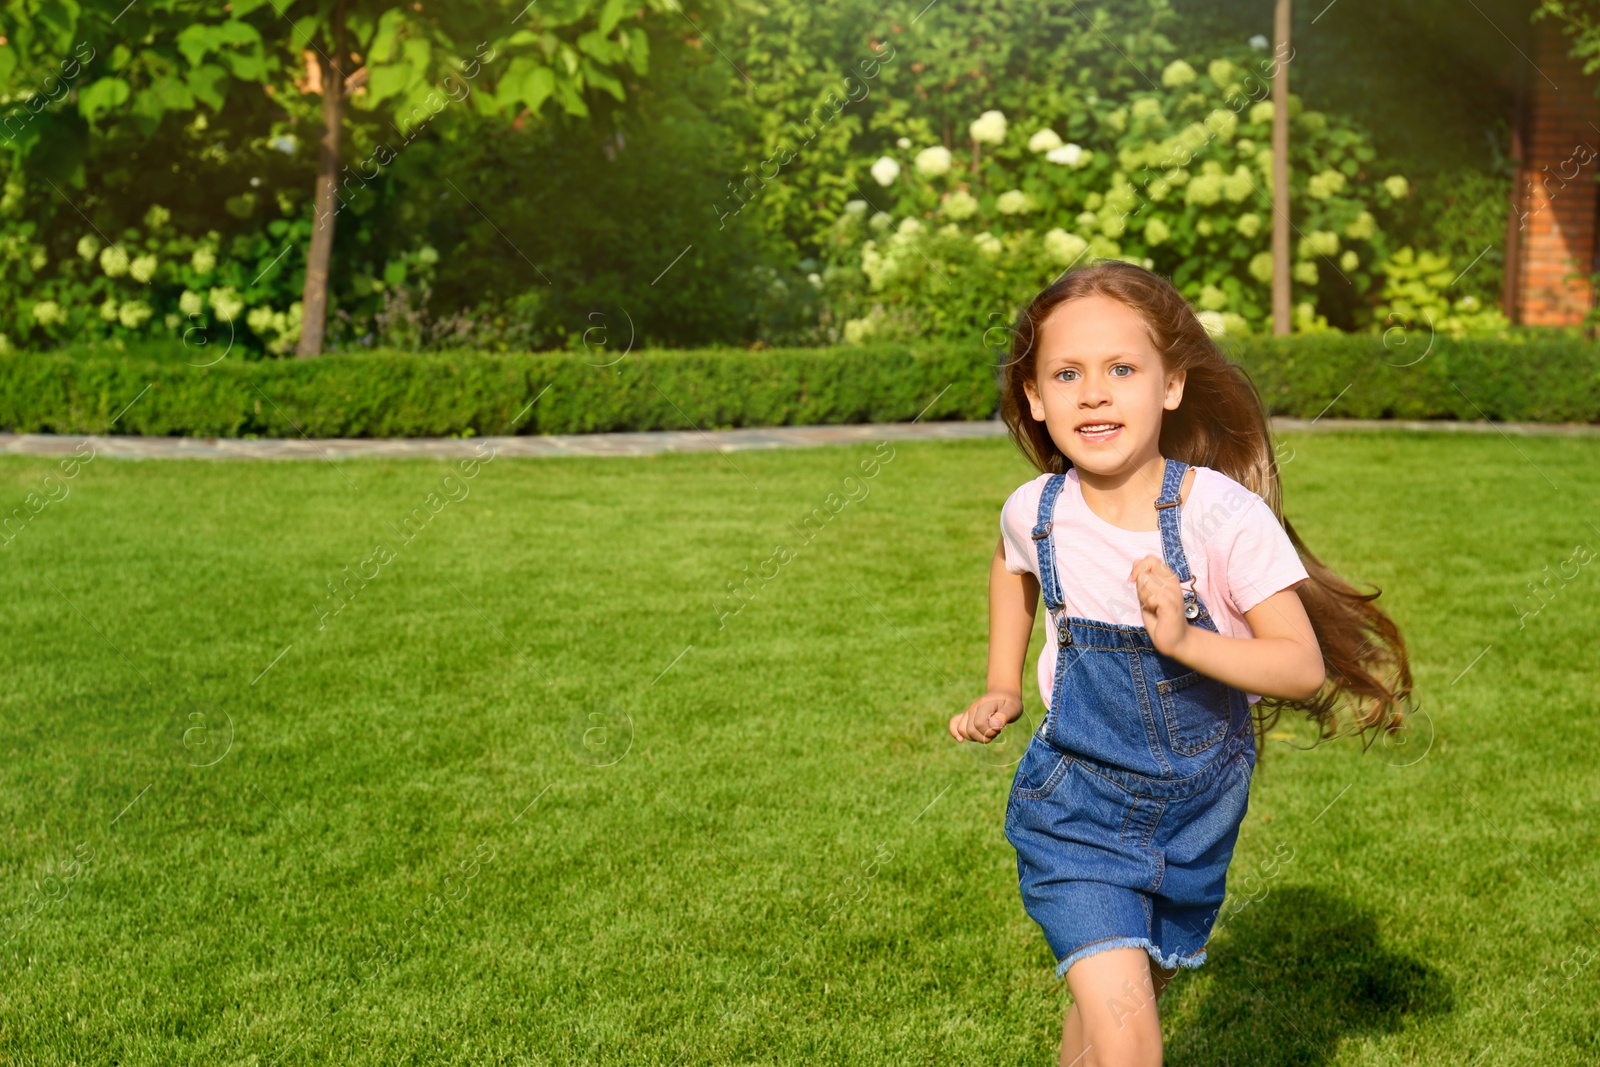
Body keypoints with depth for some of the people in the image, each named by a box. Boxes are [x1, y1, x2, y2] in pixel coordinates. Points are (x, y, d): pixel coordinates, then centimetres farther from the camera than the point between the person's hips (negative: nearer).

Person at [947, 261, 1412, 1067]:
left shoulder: (1224, 515, -21)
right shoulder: (1035, 512, -12)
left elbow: (1305, 666, -19)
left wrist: (1184, 639, -33)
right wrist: (1002, 690, 9)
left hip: (1195, 815, 1)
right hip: (1075, 811, 0)